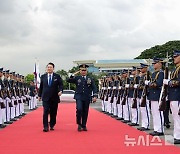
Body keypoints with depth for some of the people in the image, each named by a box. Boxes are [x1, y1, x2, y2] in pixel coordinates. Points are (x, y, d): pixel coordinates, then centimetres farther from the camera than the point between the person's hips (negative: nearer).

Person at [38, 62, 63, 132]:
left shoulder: (57, 76, 2)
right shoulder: (43, 76, 8)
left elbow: (61, 85, 0)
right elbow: (41, 86, 13)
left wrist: (60, 91, -20)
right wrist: (39, 95, 14)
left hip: (54, 97, 0)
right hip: (45, 97, 0)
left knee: (53, 113, 5)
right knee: (45, 112, -8)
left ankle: (52, 126, 18)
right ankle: (45, 127, -7)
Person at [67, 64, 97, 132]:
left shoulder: (90, 79, 9)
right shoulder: (77, 78, 7)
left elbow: (94, 88, 5)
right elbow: (68, 80, 0)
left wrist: (95, 96, -7)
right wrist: (73, 75, -8)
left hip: (87, 98, 2)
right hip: (79, 97, -2)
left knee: (85, 112, 6)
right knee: (79, 109, -19)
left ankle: (84, 126, 18)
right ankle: (79, 124, -1)